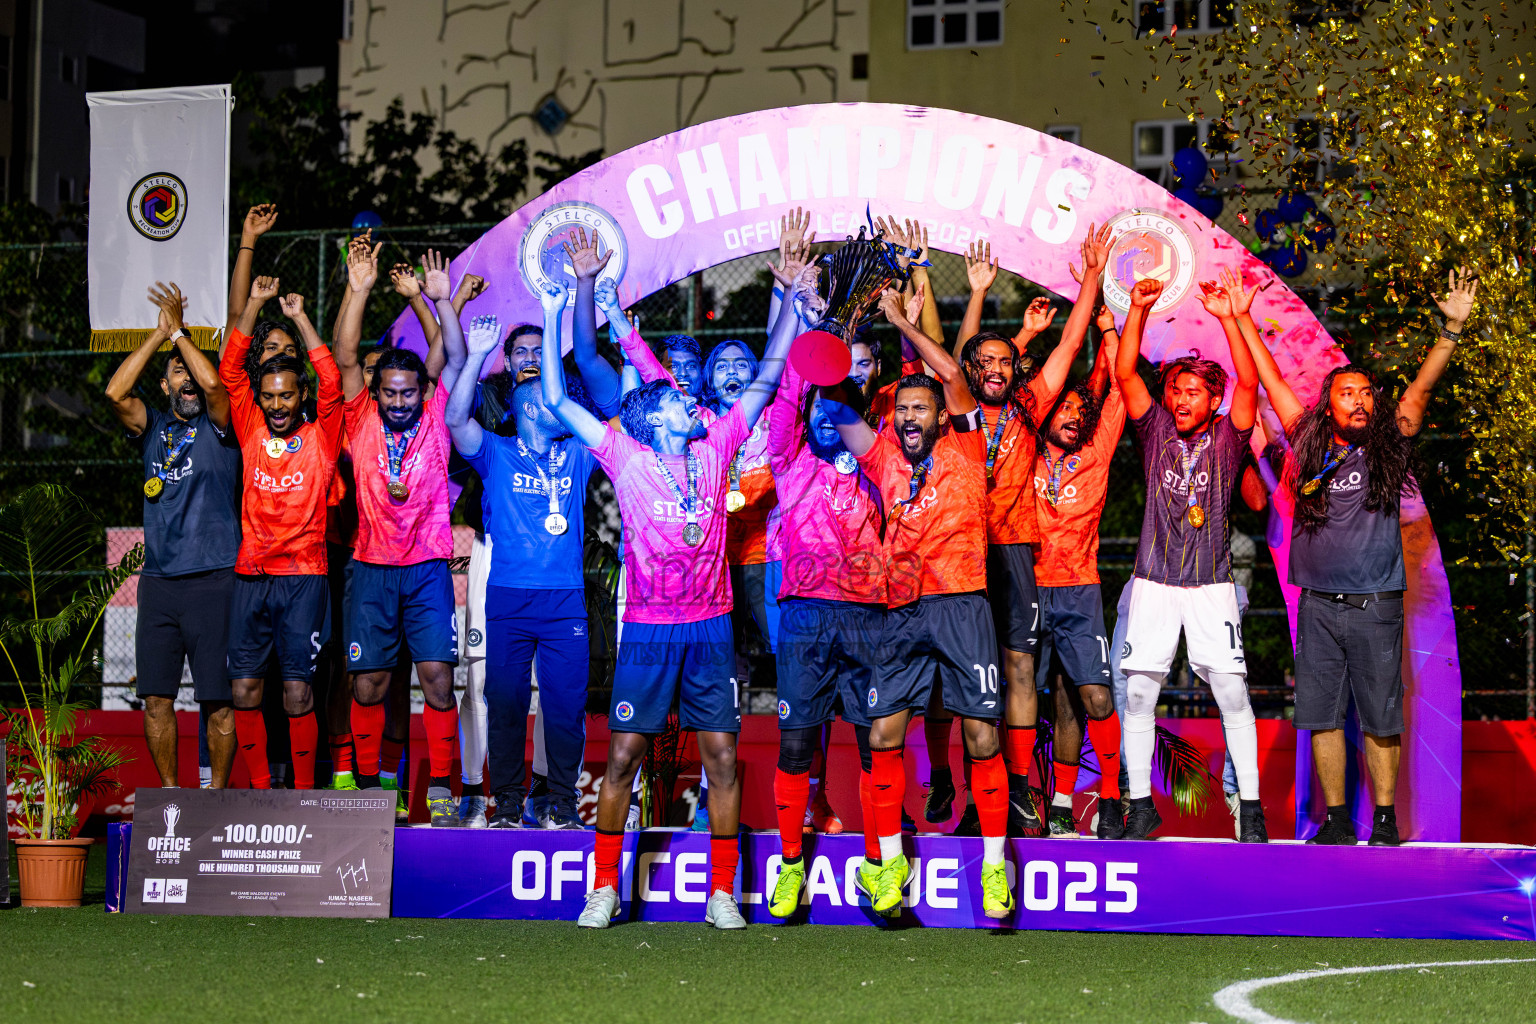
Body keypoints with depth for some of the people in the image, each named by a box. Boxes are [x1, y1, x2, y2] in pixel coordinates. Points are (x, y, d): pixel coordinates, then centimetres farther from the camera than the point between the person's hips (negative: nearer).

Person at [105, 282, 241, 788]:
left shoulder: (219, 425, 3)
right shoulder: (152, 427, 13)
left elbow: (212, 381, -17)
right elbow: (115, 392, -4)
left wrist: (179, 330, -5)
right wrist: (159, 333, -4)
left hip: (213, 577, -4)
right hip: (158, 580, 4)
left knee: (218, 698, -1)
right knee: (156, 697, 4)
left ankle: (218, 791, 10)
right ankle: (169, 790, 16)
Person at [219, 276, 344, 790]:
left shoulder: (320, 437, 4)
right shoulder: (252, 432, 10)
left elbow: (331, 383, -9)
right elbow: (230, 372, 6)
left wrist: (301, 318, -5)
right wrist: (254, 305, 0)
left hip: (303, 577, -3)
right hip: (250, 575, 3)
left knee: (297, 690, -4)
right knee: (244, 689, 2)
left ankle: (304, 792, 5)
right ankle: (259, 789, 12)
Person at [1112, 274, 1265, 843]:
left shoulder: (1226, 437, 3)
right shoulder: (1156, 429, 6)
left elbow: (1249, 383, -12)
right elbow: (1125, 374, -4)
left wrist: (1227, 319, -21)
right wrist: (1138, 310, -15)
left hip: (1212, 583, -1)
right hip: (1154, 582, 1)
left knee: (1233, 693, -5)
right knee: (1138, 694, -1)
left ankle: (1250, 804, 4)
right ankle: (1141, 803, 10)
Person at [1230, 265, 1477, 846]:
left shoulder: (1387, 446, 4)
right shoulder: (1311, 446, 7)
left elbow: (1422, 388, -3)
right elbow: (1272, 382, 11)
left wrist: (1453, 328, -13)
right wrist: (1242, 320, 12)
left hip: (1374, 604, -2)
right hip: (1318, 603, 2)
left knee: (1380, 719, 1)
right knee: (1321, 715, 3)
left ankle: (1385, 820, 9)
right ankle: (1336, 821, 11)